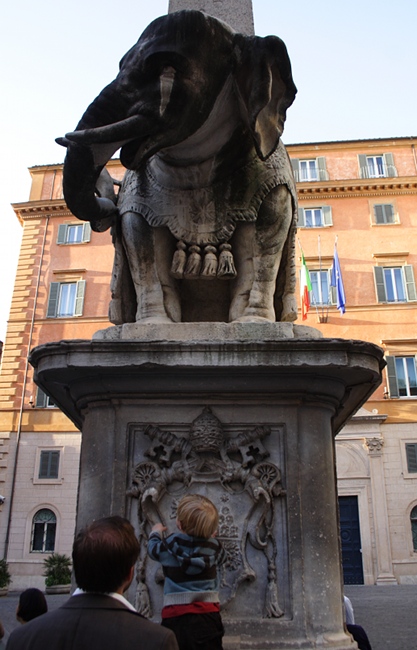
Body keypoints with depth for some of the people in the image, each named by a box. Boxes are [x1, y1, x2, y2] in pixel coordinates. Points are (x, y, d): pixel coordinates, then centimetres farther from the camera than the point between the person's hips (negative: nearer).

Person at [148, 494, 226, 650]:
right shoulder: (214, 546, -1)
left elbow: (153, 549, 13)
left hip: (175, 615, -1)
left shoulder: (171, 544, -7)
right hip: (207, 615, 2)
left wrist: (155, 533, 34)